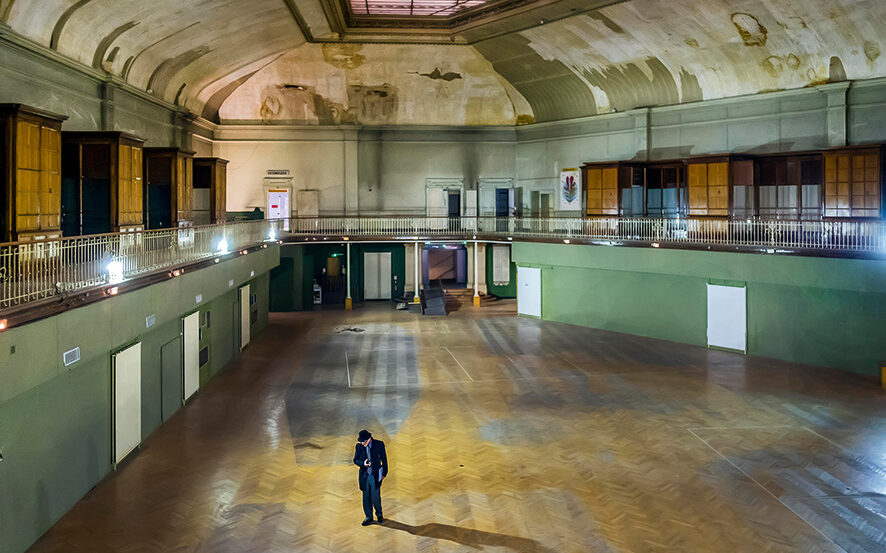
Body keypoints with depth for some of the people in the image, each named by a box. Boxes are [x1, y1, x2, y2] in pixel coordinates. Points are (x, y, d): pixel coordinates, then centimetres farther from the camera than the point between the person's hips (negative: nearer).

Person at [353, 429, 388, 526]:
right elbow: (355, 460, 5)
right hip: (364, 476, 3)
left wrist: (384, 473, 3)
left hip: (375, 476, -2)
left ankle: (379, 515, 24)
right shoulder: (359, 446, -3)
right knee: (366, 497, 9)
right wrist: (363, 463, -16)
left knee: (375, 497, -1)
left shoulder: (379, 445, -9)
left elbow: (384, 459, 0)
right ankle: (369, 517, 26)